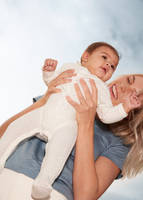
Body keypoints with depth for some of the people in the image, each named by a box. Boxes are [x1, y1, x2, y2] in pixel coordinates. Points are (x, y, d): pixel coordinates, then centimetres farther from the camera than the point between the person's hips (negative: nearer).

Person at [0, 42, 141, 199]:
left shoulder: (101, 88, 11)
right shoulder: (69, 68, 19)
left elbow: (106, 115, 4)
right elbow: (51, 80, 32)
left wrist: (125, 107, -8)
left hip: (66, 125, -4)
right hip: (43, 114, 4)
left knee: (59, 146, -33)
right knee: (15, 127, -1)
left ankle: (44, 181, -33)